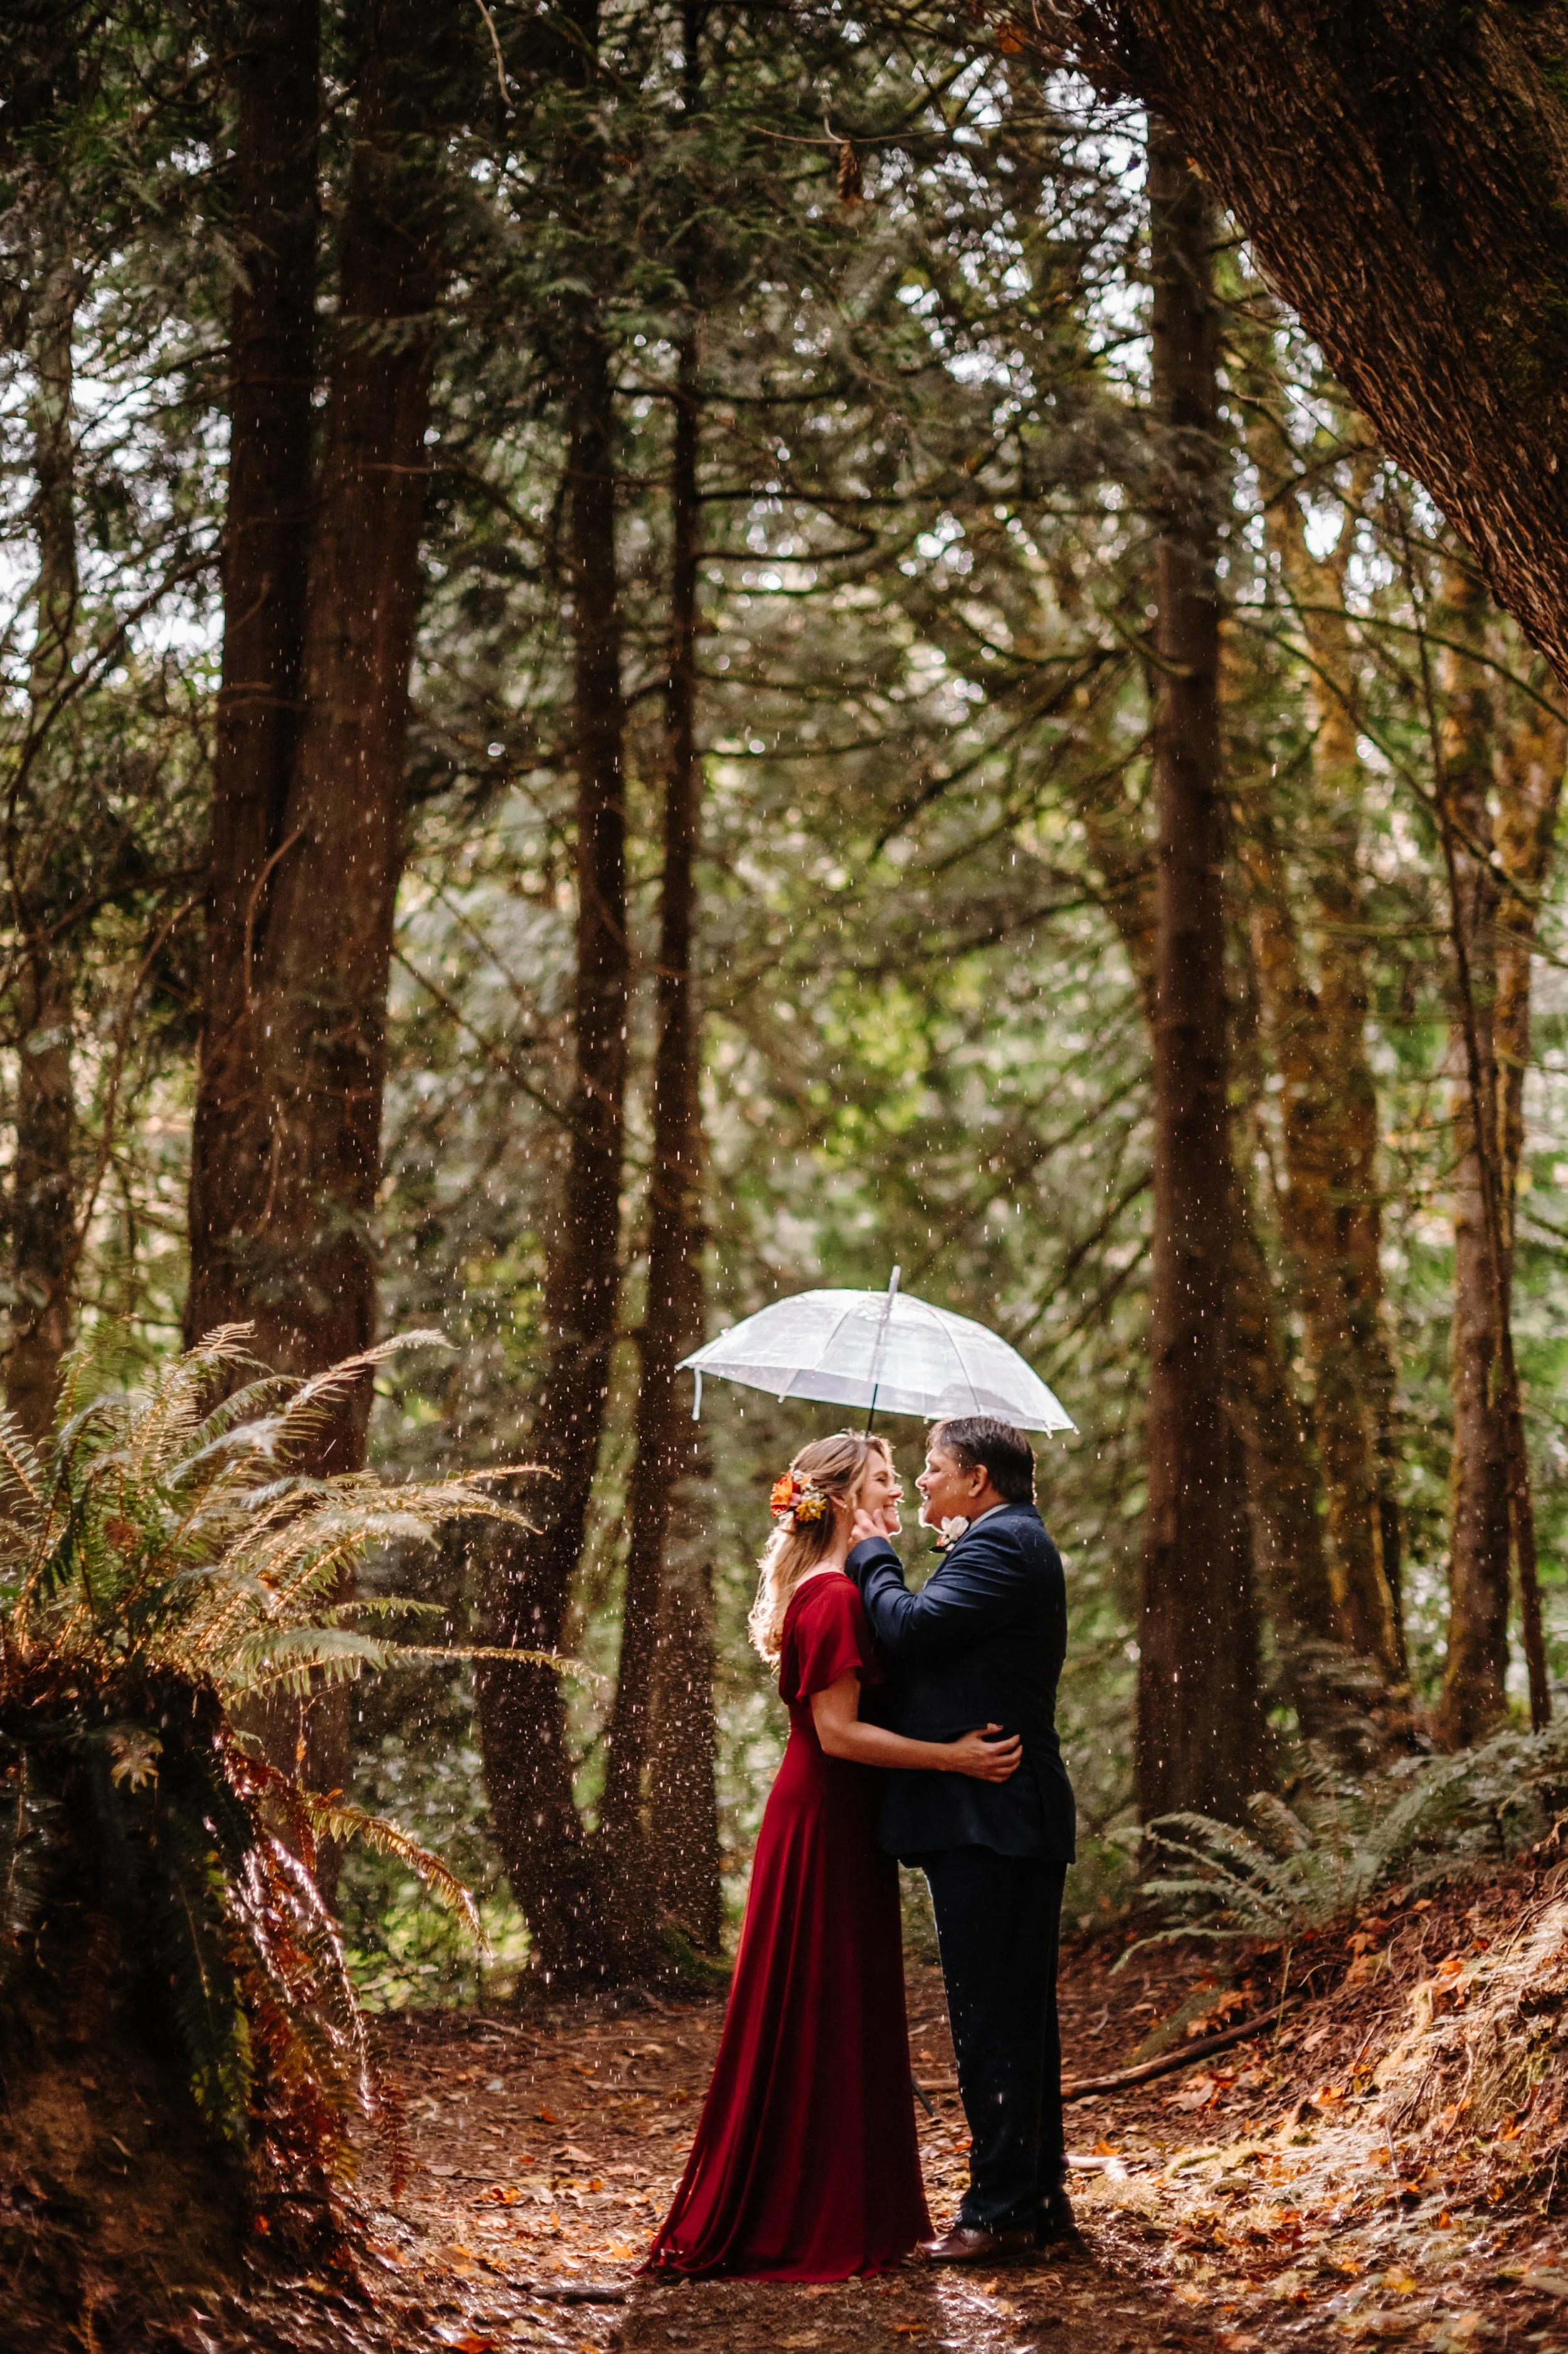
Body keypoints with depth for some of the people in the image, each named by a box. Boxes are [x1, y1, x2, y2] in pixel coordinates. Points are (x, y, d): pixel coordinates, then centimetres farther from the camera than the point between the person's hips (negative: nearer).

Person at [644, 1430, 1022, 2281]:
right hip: (826, 1826, -10)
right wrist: (953, 1756, -22)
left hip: (839, 1825, 10)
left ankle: (850, 2215, 20)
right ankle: (803, 2228, 2)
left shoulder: (839, 1593, 15)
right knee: (820, 2020, -4)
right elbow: (838, 1732, -22)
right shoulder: (833, 1597, -17)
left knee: (850, 2017, 13)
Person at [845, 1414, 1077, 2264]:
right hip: (1003, 1818, 11)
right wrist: (881, 1559, 11)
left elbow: (910, 1628, -22)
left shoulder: (1001, 1545, -12)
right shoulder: (1010, 1544, 22)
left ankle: (1001, 2208, -6)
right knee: (1019, 2012, 14)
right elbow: (934, 1644, 20)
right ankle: (1038, 2196, 20)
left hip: (988, 1815, -11)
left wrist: (872, 1557, -5)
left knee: (992, 2013, -8)